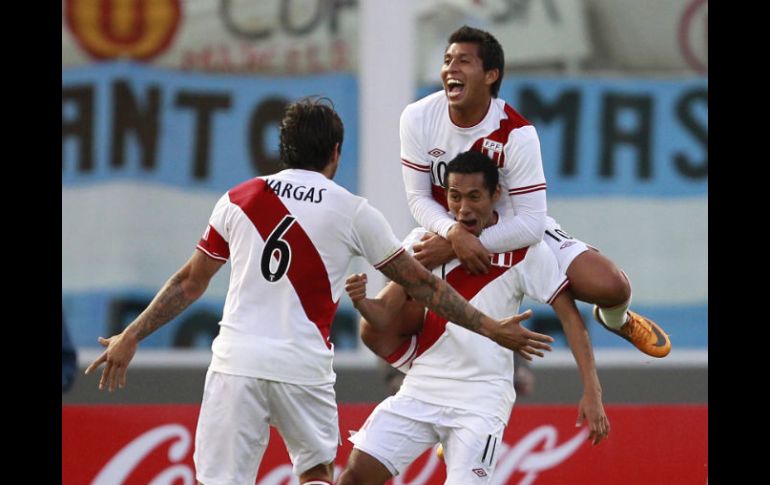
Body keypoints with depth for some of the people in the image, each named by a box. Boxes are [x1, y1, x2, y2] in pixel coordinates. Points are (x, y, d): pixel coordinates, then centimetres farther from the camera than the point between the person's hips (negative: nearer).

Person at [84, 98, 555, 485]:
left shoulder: (239, 200, 7)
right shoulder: (354, 213, 3)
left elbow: (190, 283, 12)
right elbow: (421, 284, 9)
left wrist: (132, 337, 23)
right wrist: (490, 328, 19)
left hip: (237, 364, 0)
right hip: (305, 370, 0)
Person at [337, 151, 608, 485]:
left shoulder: (525, 250, -5)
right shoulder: (424, 241, 4)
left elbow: (569, 314, -5)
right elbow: (384, 317, 4)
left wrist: (592, 391, -13)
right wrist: (361, 302, -21)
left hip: (481, 399, -4)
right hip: (422, 388, 4)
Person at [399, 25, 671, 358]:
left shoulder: (516, 134, -24)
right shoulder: (418, 118, -18)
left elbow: (530, 224, -25)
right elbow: (418, 197, -11)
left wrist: (453, 248, -31)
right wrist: (455, 234, -33)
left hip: (518, 231, -2)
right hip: (447, 229, 2)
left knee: (610, 286, -19)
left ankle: (615, 318, 23)